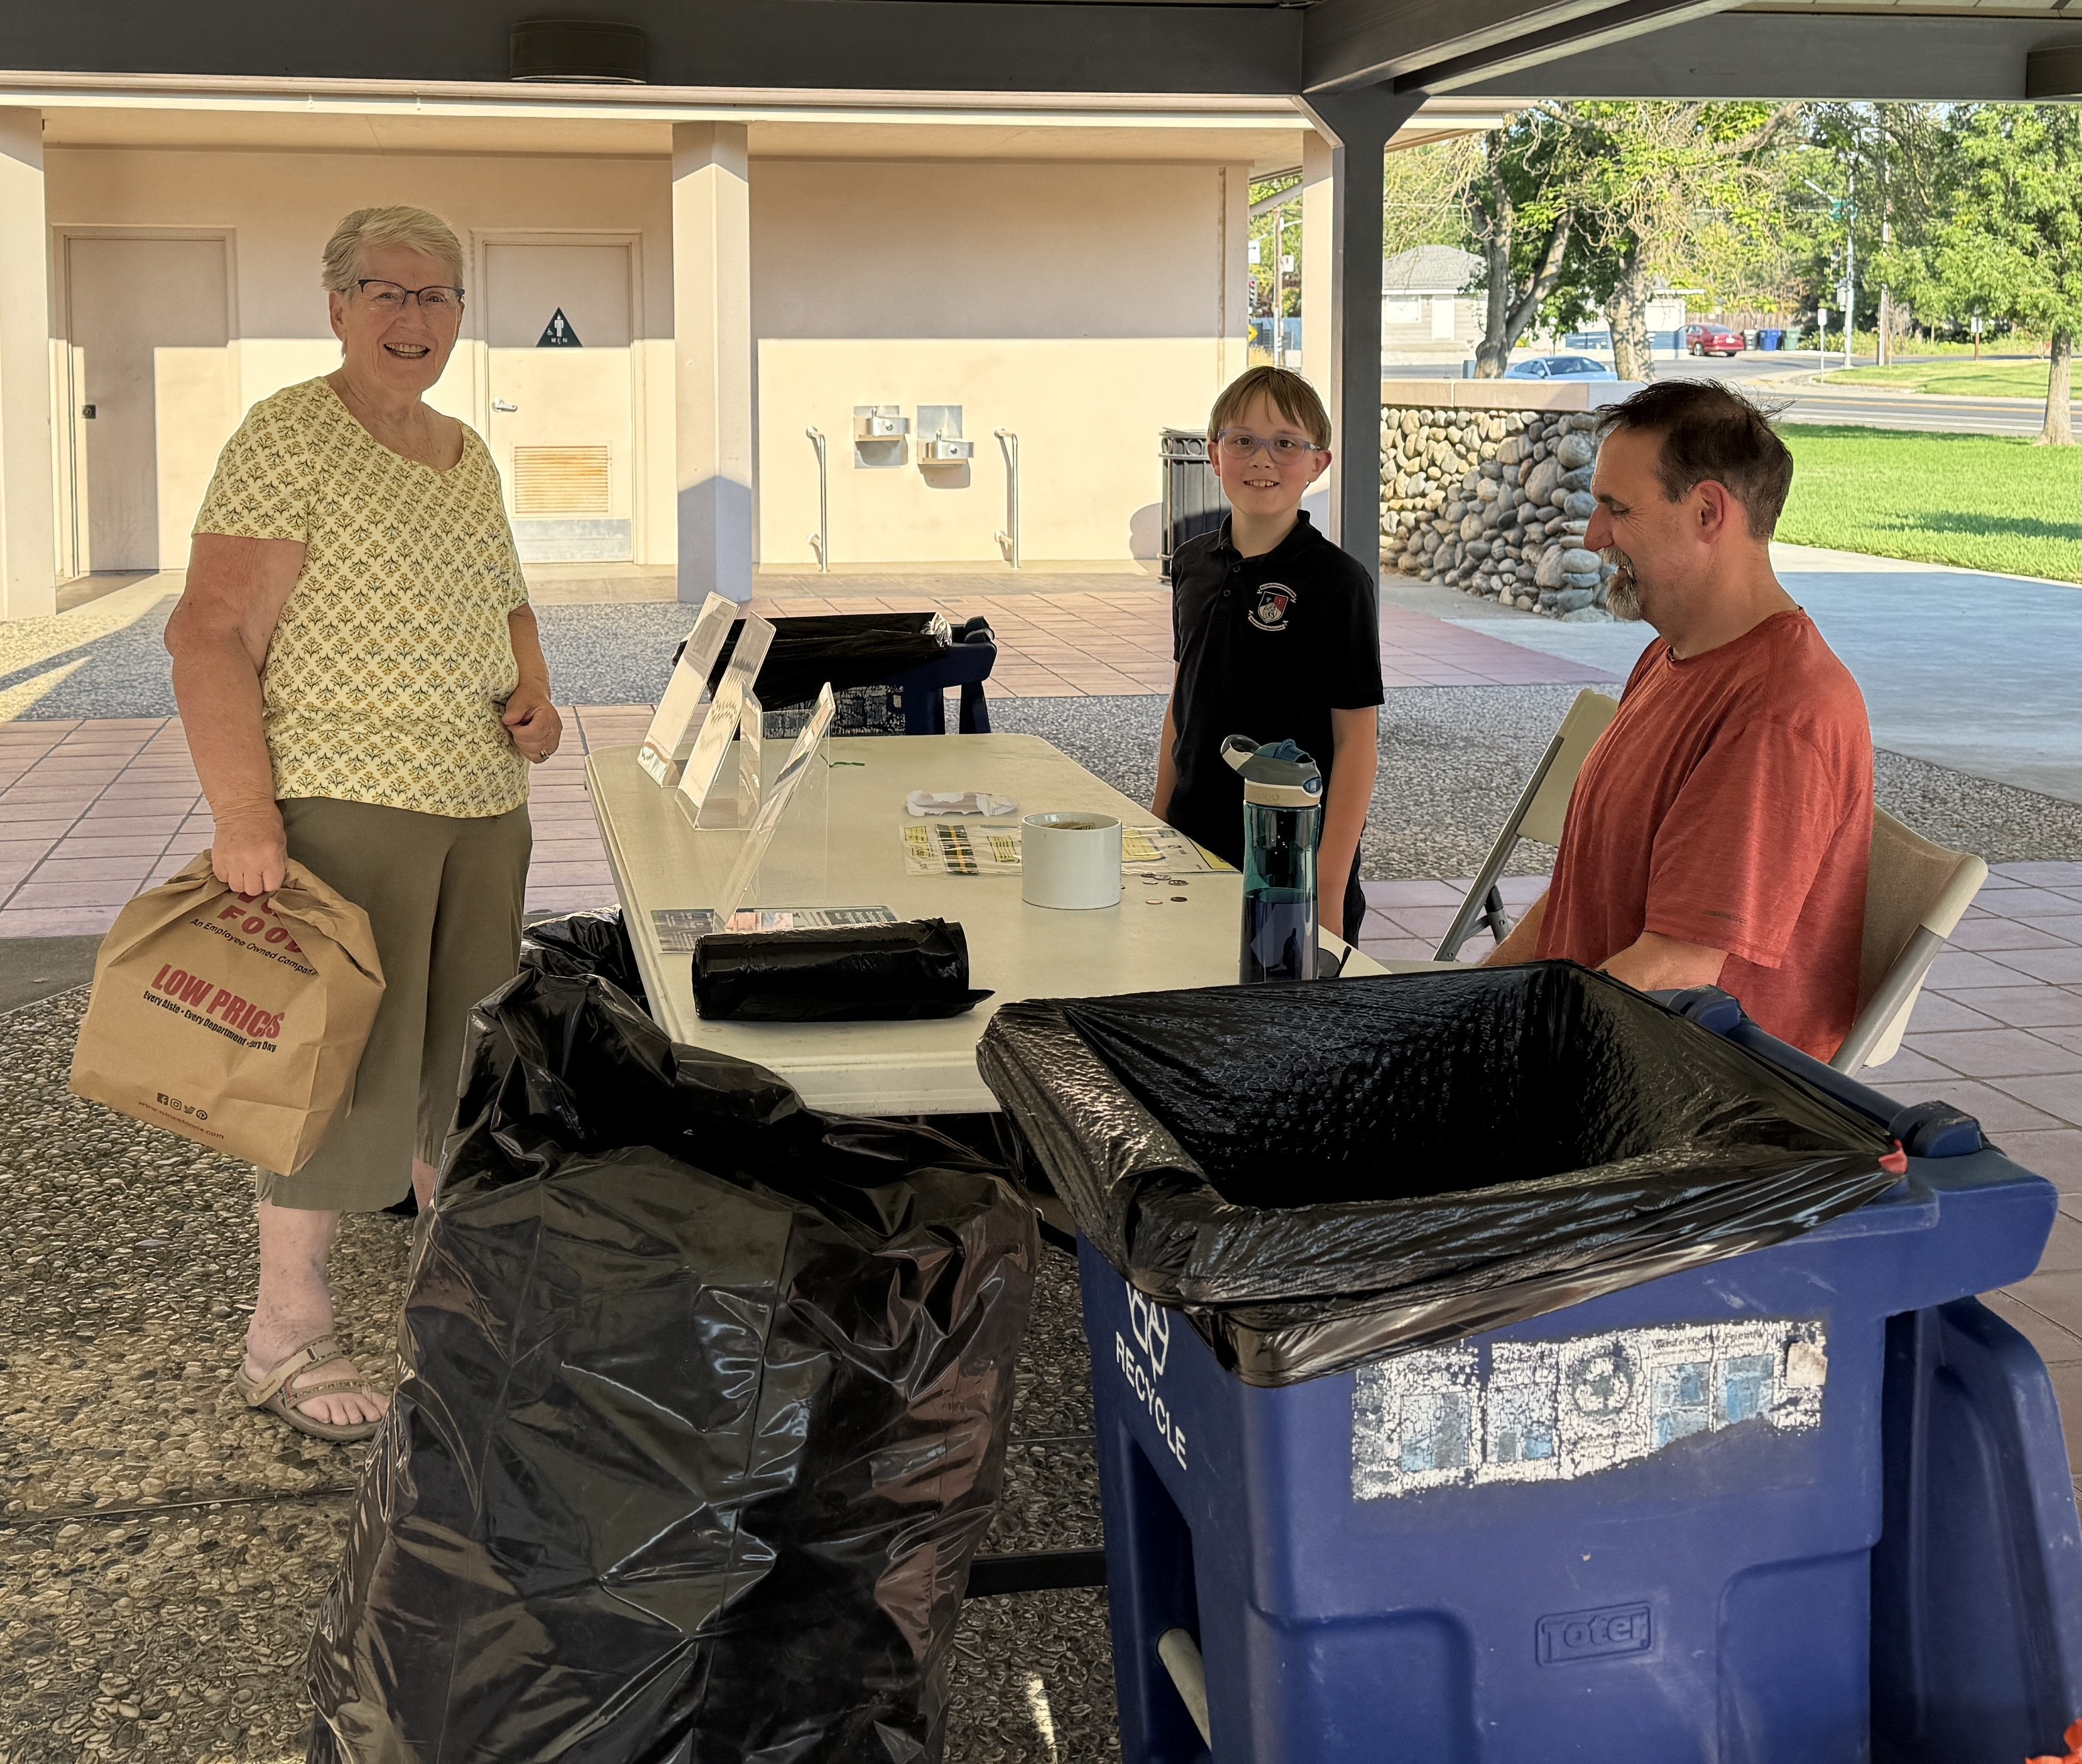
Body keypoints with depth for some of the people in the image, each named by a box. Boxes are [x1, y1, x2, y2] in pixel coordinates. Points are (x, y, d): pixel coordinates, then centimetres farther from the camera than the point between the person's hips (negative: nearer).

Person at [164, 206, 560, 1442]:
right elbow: (213, 637, -15)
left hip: (483, 802, 7)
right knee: (348, 1064, -3)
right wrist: (243, 815, -22)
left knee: (468, 1056, 14)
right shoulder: (290, 438, -9)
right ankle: (287, 1340, 11)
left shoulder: (469, 454, 14)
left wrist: (533, 689, 7)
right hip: (345, 800, -7)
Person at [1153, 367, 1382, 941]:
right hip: (1194, 849, 5)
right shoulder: (1192, 564, 7)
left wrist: (1330, 888, -15)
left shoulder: (1337, 582, -10)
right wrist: (1158, 823, 15)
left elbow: (1357, 743, -11)